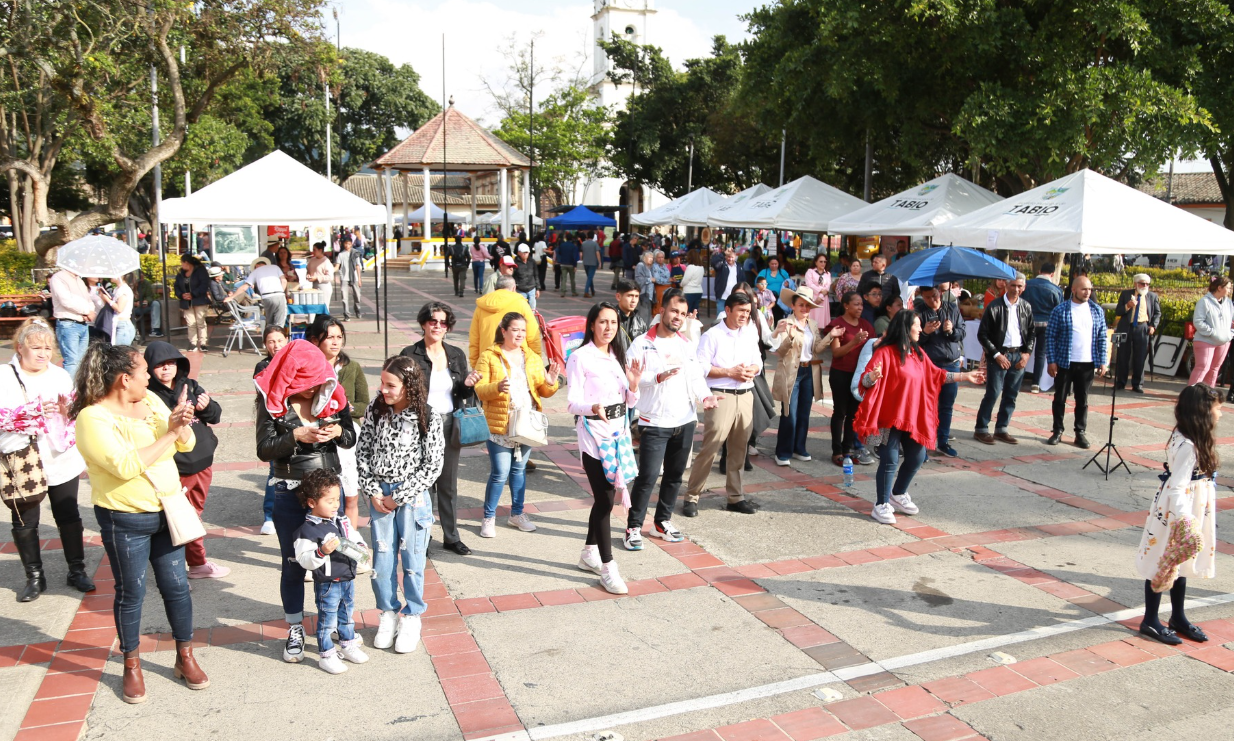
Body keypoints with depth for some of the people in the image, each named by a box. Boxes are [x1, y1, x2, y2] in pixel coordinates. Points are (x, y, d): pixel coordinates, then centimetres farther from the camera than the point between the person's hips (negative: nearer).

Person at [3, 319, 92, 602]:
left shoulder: (60, 375, 5)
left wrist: (69, 409, -16)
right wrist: (32, 412, -27)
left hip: (61, 460, 2)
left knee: (68, 516, 11)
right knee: (25, 522, 7)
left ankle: (77, 570, 24)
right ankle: (34, 577, 22)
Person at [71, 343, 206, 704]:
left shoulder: (150, 400, 2)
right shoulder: (93, 418, -17)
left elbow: (186, 444, 2)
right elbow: (126, 466, -27)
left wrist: (180, 424, -19)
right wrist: (168, 434, -24)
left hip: (166, 511, 5)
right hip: (125, 521, -5)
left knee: (177, 586, 11)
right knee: (131, 593, 9)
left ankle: (184, 657, 26)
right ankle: (132, 667, 27)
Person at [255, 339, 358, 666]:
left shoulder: (332, 395, -2)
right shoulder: (272, 402, -8)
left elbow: (351, 438, 4)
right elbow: (264, 449, -12)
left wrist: (337, 431, -18)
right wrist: (296, 436, -26)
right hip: (290, 492, -2)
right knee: (293, 563, 8)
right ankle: (295, 631, 22)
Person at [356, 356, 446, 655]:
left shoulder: (427, 418, -12)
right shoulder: (375, 411, -1)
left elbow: (433, 466, -12)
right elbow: (362, 453, 3)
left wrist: (399, 496, -11)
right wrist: (373, 492, -6)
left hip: (412, 498, -3)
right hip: (379, 496, 3)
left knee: (412, 560, 6)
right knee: (382, 560, 9)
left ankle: (411, 618, 23)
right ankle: (388, 614, 28)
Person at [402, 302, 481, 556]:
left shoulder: (456, 355, 8)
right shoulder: (411, 355, -5)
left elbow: (464, 396, 12)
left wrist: (468, 385, -8)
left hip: (449, 425, 4)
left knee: (448, 484, 12)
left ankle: (451, 536, 23)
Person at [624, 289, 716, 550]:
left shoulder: (688, 345, 12)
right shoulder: (642, 343, -5)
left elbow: (696, 378, 13)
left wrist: (705, 396, -6)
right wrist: (658, 377, -23)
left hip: (685, 421, 6)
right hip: (654, 422, -6)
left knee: (675, 474, 14)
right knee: (648, 476, -7)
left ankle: (662, 522, 29)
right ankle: (633, 527, 6)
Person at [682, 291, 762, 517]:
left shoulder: (751, 333, 12)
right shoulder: (712, 335, -6)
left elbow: (757, 361, 18)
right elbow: (700, 367, -11)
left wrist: (753, 370, -5)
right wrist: (730, 372, -14)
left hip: (745, 395, 6)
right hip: (721, 396, -6)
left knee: (739, 449, 11)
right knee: (710, 447, -7)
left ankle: (735, 497, 23)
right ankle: (692, 497, 3)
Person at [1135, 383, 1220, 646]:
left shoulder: (1197, 441, 5)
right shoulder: (1186, 446, -25)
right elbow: (1177, 487, -27)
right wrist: (1183, 520, -30)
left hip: (1193, 511, 9)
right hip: (1175, 513, -9)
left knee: (1181, 561, 19)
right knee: (1164, 562, 2)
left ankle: (1178, 617, 34)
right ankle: (1150, 621, 15)